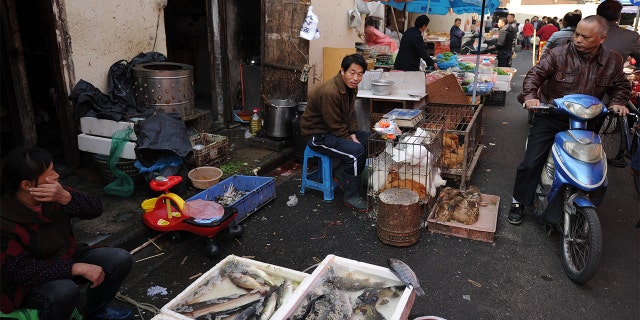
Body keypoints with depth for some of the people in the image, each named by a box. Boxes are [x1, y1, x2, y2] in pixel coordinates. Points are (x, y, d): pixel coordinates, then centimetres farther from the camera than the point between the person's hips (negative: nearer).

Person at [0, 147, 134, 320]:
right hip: (28, 284, -6)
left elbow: (95, 208, -12)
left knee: (121, 259, -9)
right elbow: (19, 270, -29)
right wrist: (78, 268, -33)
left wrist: (65, 197, -33)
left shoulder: (55, 192, -11)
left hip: (65, 257, 6)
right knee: (64, 292, -37)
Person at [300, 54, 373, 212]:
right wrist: (352, 141, -16)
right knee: (356, 151, -27)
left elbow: (351, 115, 11)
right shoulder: (330, 92, -29)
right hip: (318, 135, -10)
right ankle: (351, 196, -13)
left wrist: (353, 135, -3)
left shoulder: (351, 87, 1)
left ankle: (341, 172, 10)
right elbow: (335, 126, -24)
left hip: (338, 129, 10)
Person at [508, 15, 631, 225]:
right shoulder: (558, 54, -10)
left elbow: (621, 86, 14)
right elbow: (535, 74, -14)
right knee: (531, 163, -8)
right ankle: (518, 202, 9)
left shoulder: (613, 60, 1)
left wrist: (617, 102, -5)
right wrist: (530, 96, -32)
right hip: (550, 119, -3)